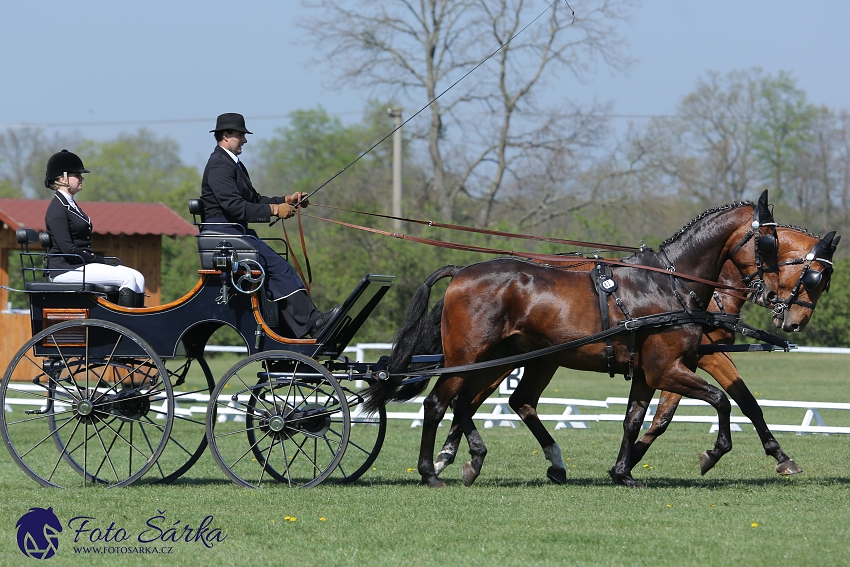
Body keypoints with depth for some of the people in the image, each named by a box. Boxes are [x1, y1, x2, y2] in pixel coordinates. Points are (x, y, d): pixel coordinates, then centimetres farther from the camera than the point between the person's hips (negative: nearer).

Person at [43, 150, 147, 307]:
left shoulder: (71, 205, 20)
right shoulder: (57, 209, -11)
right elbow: (67, 249, -19)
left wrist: (100, 260, 2)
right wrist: (98, 260, -13)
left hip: (80, 264, 10)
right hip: (65, 269, -10)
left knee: (137, 277, -5)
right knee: (127, 277, -21)